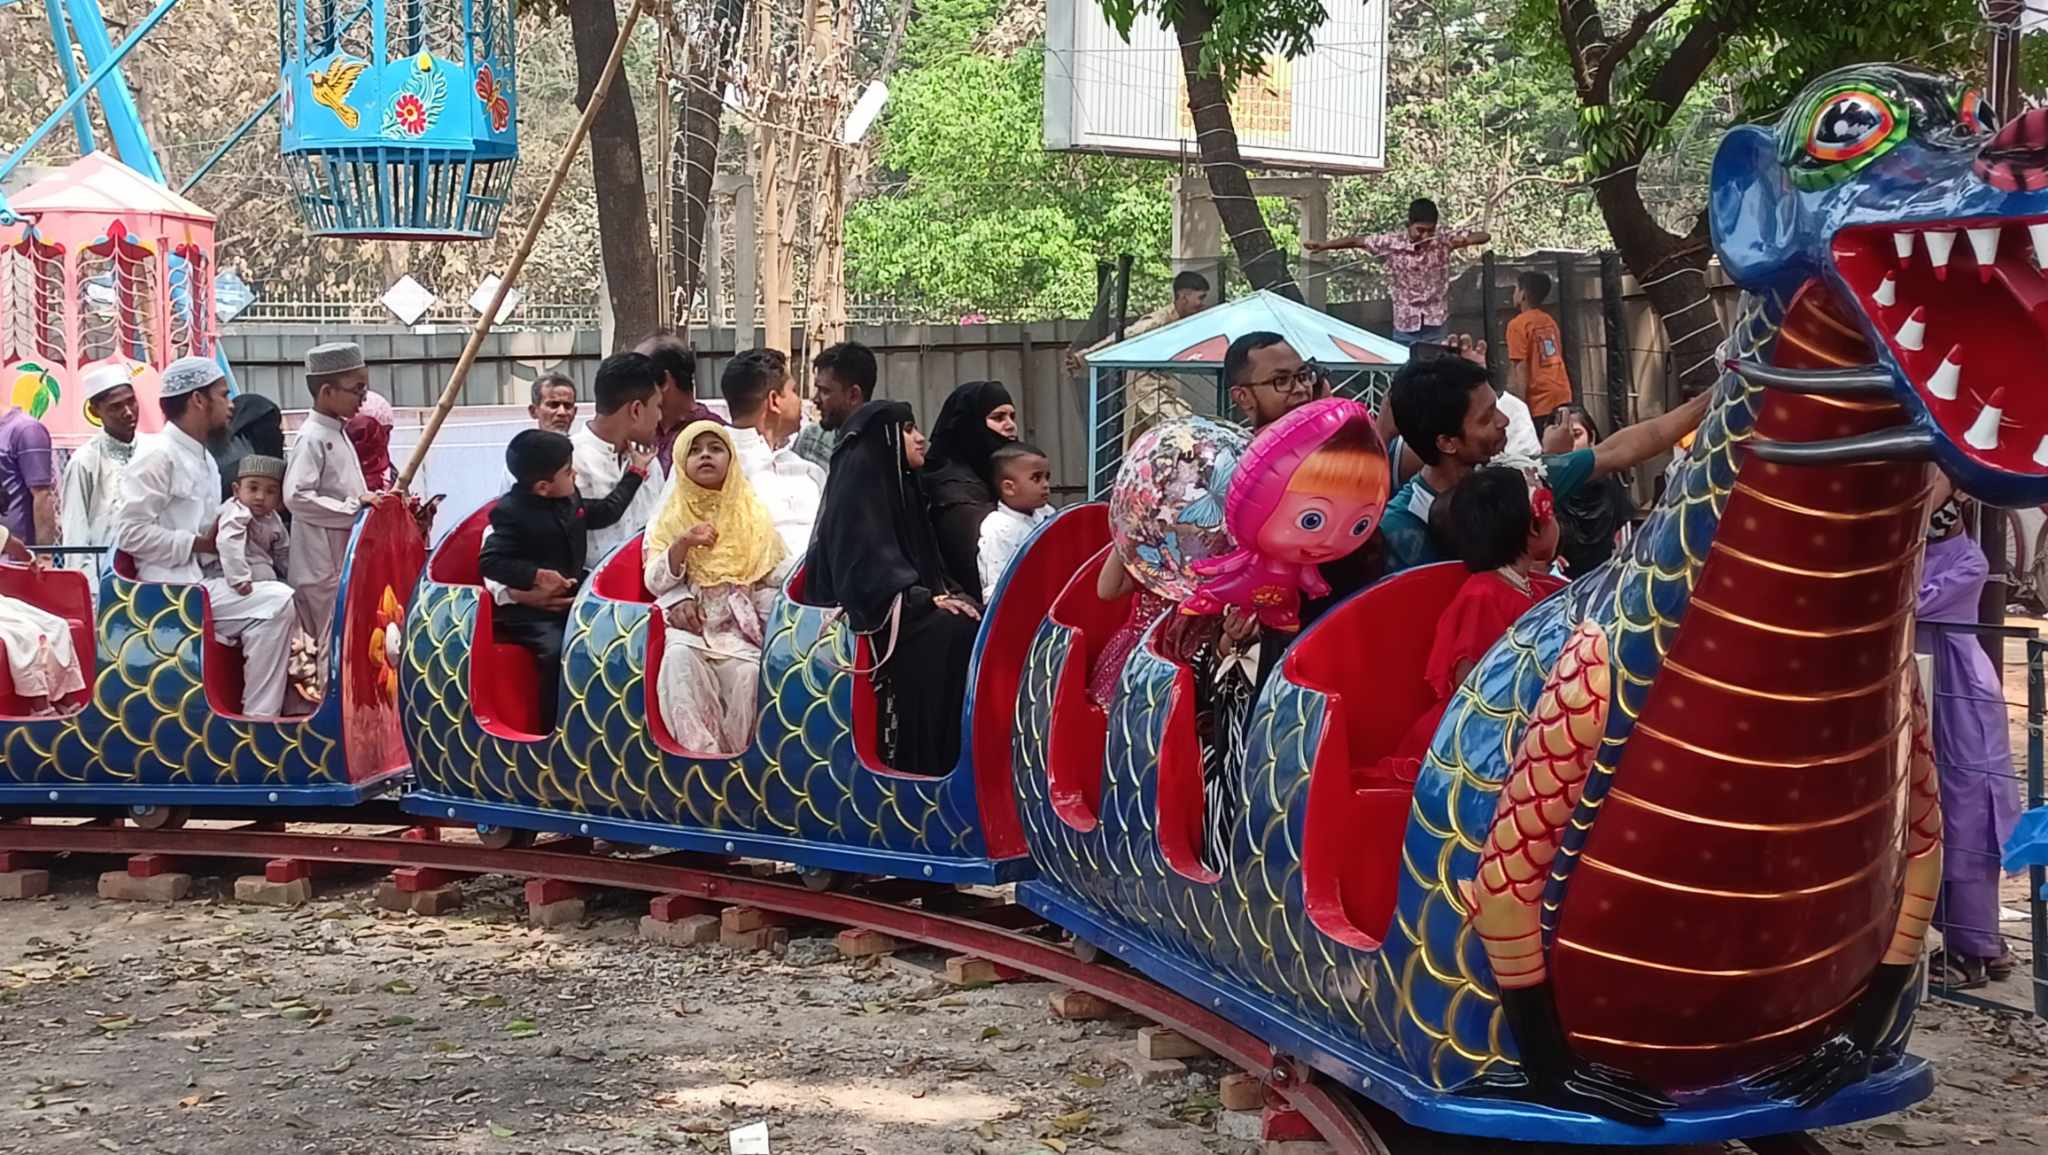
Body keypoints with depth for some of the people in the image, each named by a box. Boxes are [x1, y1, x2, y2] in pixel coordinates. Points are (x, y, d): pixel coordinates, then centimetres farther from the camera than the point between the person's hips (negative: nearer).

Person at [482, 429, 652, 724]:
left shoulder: (569, 499, 8)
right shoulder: (512, 512, -16)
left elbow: (606, 512, 24)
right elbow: (489, 562, -18)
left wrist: (635, 471, 27)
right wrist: (536, 576, -27)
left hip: (569, 602, 8)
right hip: (528, 609, -8)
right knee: (557, 651, -31)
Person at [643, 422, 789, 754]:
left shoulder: (753, 516, 10)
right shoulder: (670, 518, 11)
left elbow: (777, 578, 7)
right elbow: (655, 582, 2)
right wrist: (683, 543, -14)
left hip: (741, 626, 0)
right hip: (688, 623, 0)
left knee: (747, 672, -32)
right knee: (679, 657, -34)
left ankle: (733, 753, -18)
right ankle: (699, 749, -35)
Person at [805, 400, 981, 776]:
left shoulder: (899, 484, 20)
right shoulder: (858, 482, -8)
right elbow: (867, 566, -17)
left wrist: (944, 594, -2)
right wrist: (927, 600, -21)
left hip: (907, 608, 8)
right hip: (868, 617, -8)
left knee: (973, 626, -16)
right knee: (948, 633, -29)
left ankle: (972, 756, -20)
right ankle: (927, 761, -27)